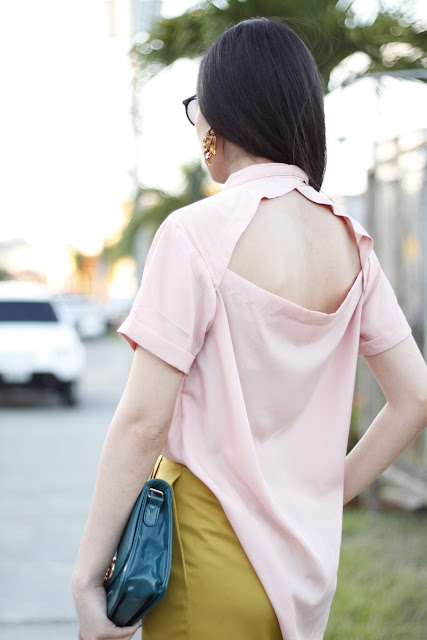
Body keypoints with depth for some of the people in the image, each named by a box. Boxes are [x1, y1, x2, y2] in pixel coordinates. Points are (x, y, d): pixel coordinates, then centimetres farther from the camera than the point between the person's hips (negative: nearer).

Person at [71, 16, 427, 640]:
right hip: (308, 558, 6)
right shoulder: (349, 241, 3)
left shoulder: (198, 233, -15)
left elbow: (143, 422, -17)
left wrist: (87, 573, -11)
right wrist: (328, 494, 13)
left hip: (213, 558, -6)